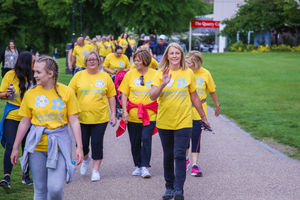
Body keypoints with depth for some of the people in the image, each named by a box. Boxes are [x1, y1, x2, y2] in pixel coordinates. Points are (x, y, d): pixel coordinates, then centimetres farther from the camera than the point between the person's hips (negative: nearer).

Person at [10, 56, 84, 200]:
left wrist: (79, 147, -6)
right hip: (37, 144, 2)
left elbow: (74, 121, -1)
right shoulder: (30, 94, 2)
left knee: (56, 188, -12)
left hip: (59, 144, -2)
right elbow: (24, 122, 9)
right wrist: (15, 147, 11)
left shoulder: (66, 92, -3)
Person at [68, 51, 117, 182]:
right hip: (82, 117, 1)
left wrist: (113, 114, 4)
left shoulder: (105, 77, 4)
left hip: (100, 117, -1)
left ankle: (96, 170, 10)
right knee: (82, 144, 5)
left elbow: (111, 97, 9)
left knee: (97, 144, -1)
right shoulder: (79, 76, 3)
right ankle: (85, 159, 36)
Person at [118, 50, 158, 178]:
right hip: (133, 114, 2)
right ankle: (137, 166, 23)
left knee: (146, 139, -12)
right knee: (135, 142, 9)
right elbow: (124, 94, 5)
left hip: (150, 114, -2)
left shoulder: (155, 74, -1)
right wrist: (125, 111, -4)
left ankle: (145, 166, -4)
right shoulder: (130, 74, 2)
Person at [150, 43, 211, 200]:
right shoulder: (161, 73, 0)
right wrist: (163, 84, -26)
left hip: (183, 121, -1)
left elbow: (194, 97, 11)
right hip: (164, 121, 1)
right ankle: (169, 187, 23)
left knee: (179, 155, -10)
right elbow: (152, 96, -9)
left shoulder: (188, 73, 2)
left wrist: (203, 117, 16)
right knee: (168, 156, 11)